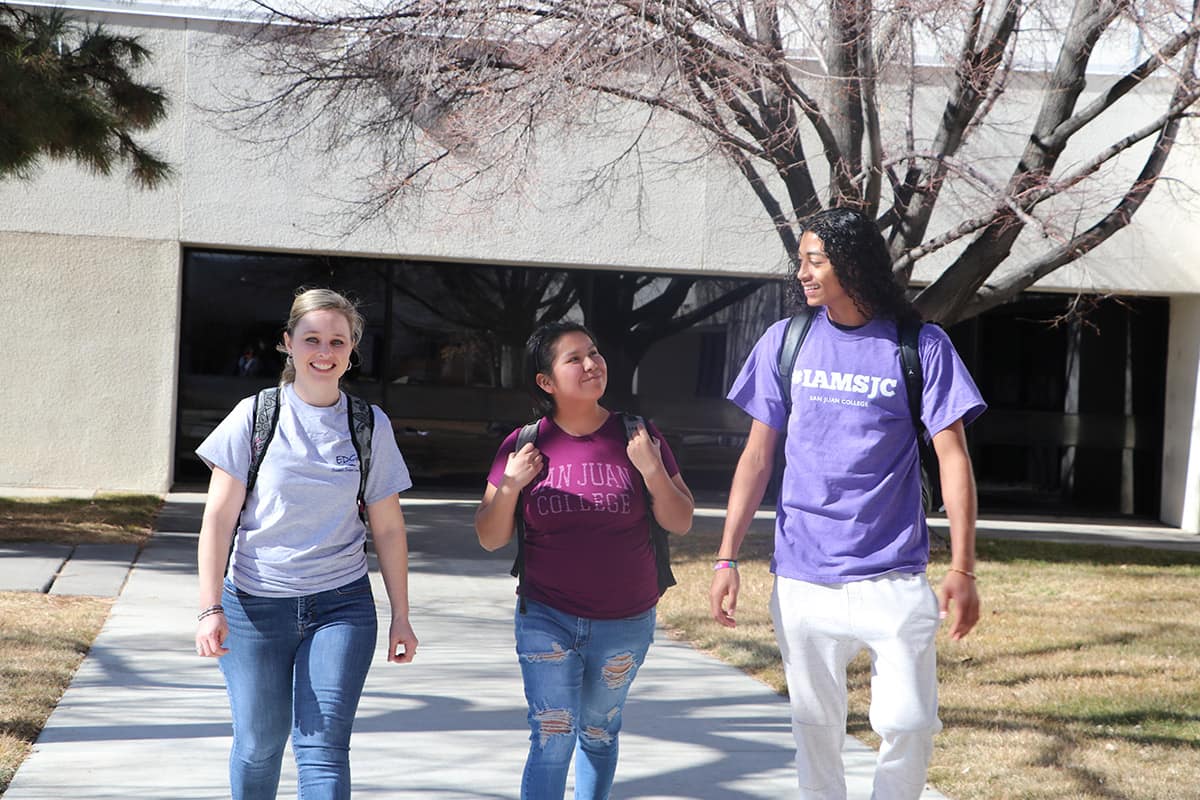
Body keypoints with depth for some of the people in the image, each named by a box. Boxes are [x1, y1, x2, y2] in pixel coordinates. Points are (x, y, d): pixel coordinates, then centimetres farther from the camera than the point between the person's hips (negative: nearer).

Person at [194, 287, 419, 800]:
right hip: (255, 604, 0)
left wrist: (401, 618, 8)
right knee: (258, 743, 7)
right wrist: (211, 609, -11)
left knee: (322, 747, -8)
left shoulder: (371, 426, 2)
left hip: (341, 606, 1)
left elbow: (388, 530, 8)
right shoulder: (255, 417, -3)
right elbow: (218, 518, -4)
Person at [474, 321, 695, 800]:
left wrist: (652, 470, -18)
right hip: (546, 620, -1)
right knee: (552, 740, -6)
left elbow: (680, 523, -3)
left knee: (598, 734, 17)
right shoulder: (525, 445, -4)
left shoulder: (636, 437, -4)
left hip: (625, 625, 1)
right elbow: (490, 539, 0)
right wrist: (510, 485, -17)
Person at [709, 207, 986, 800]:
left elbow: (953, 457, -3)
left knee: (909, 723, -4)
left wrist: (963, 568, -10)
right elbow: (758, 455, 7)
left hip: (893, 579, -2)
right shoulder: (785, 341, 4)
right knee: (815, 726, 8)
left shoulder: (921, 347, -3)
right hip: (801, 579, 2)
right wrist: (727, 557, 2)